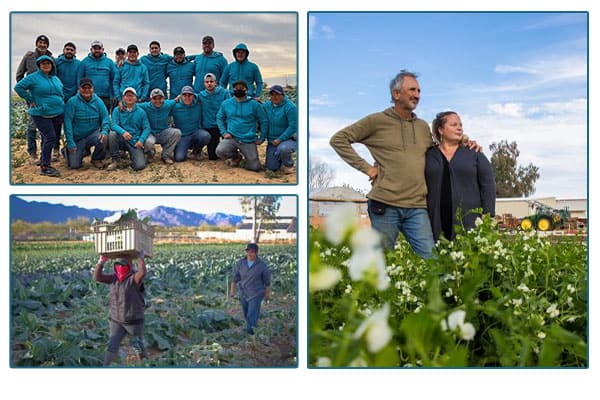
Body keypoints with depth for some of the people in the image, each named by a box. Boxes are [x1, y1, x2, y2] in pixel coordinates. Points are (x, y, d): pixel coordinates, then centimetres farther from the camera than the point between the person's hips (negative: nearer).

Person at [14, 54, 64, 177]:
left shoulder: (56, 79, 15)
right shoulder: (33, 77, -5)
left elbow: (60, 93, 27)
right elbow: (18, 87, -8)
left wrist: (61, 106, 17)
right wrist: (31, 100, -9)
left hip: (57, 114, 7)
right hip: (41, 115, -7)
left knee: (50, 138, 11)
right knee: (50, 137, -16)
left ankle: (44, 159, 27)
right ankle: (44, 167, -14)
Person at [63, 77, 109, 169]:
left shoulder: (98, 101, -2)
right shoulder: (72, 102, -11)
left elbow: (105, 117, -4)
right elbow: (68, 123, -13)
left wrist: (104, 131, -25)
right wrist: (70, 142, -19)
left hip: (93, 134, 2)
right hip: (77, 138, -2)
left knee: (104, 138, -32)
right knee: (74, 165, -10)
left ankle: (97, 159, -1)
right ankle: (84, 151, 26)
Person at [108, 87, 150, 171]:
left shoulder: (141, 112, 3)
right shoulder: (117, 110, 2)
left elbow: (146, 128, -2)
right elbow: (113, 124, -10)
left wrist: (141, 140, -21)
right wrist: (123, 132, -32)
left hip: (135, 142, -1)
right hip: (121, 140, 1)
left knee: (140, 165, -22)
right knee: (112, 134, -32)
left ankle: (133, 155, 16)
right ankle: (115, 160, -11)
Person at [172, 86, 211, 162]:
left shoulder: (198, 105, -4)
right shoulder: (176, 107, -8)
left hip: (196, 133, 1)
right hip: (182, 136, -1)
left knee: (206, 136, -33)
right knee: (179, 158, -22)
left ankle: (197, 150, 3)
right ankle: (186, 147, 18)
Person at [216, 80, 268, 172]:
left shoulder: (255, 105, -1)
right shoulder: (226, 104, 6)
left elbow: (264, 121, 4)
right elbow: (219, 118, 16)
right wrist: (224, 132, 2)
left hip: (249, 141, -1)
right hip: (231, 138, 1)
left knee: (255, 167, -10)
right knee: (220, 151, -29)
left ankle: (247, 157, 27)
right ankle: (236, 157, 6)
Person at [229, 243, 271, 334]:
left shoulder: (262, 265, -10)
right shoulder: (240, 263, -2)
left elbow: (267, 281, -1)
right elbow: (234, 277, 3)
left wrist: (267, 294, 4)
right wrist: (232, 290, 0)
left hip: (256, 294, -4)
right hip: (243, 294, 4)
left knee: (251, 316, -10)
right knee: (246, 315, 17)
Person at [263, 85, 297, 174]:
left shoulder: (290, 107, -16)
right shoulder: (267, 105, 2)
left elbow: (293, 127, -19)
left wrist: (280, 139, -21)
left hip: (289, 139, -5)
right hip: (272, 141, 6)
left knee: (282, 149, -38)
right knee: (271, 168, 3)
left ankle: (289, 165, -7)